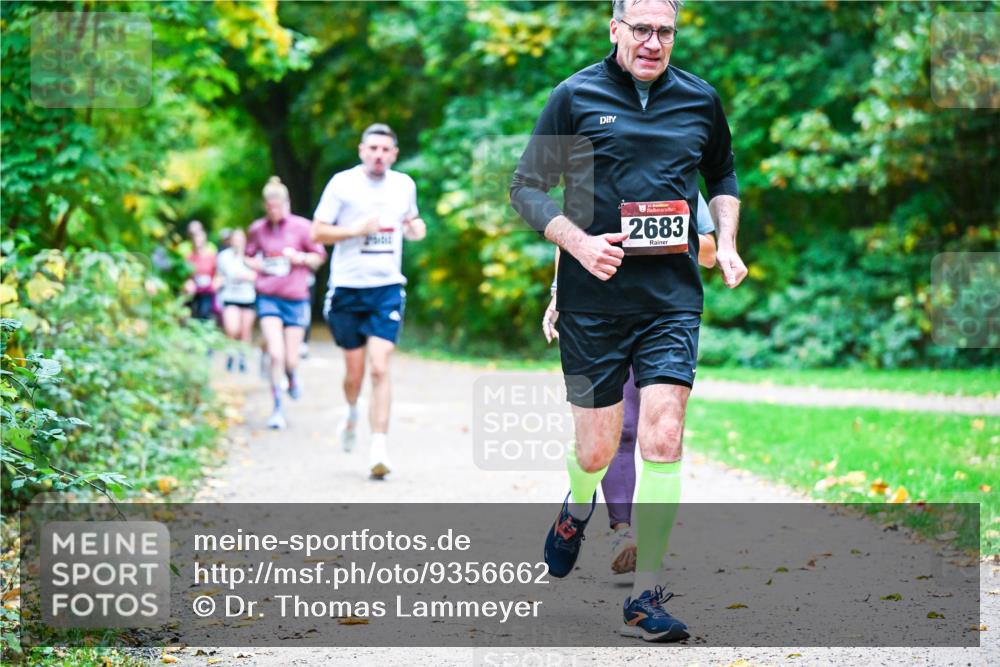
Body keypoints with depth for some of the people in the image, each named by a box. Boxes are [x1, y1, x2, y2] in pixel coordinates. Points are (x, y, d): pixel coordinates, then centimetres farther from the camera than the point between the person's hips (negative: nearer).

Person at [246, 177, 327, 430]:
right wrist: (257, 265, -2)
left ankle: (292, 377, 40)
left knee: (290, 359, 1)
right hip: (268, 297, 1)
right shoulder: (257, 229, 4)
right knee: (275, 354, -14)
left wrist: (301, 258, -13)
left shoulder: (301, 227, -3)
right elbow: (248, 257, 19)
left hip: (296, 298, 0)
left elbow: (319, 257, 6)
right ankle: (277, 409, -2)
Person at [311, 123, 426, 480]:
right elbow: (317, 231, -2)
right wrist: (356, 230, -17)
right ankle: (352, 412, 40)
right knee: (355, 372, 5)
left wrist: (416, 227, 1)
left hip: (387, 289, 1)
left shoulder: (404, 185, 8)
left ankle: (379, 447, -12)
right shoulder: (342, 183, -3)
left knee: (379, 367, -12)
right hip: (348, 289, -1)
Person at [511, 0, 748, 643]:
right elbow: (527, 187, 3)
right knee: (596, 451, 5)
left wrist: (727, 243, 10)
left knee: (663, 439, -11)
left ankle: (646, 596, -1)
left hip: (673, 296, 1)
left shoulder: (701, 100, 8)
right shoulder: (576, 96, -1)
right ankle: (577, 509, 42)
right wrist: (579, 242, -12)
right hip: (592, 298, -1)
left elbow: (723, 174, 26)